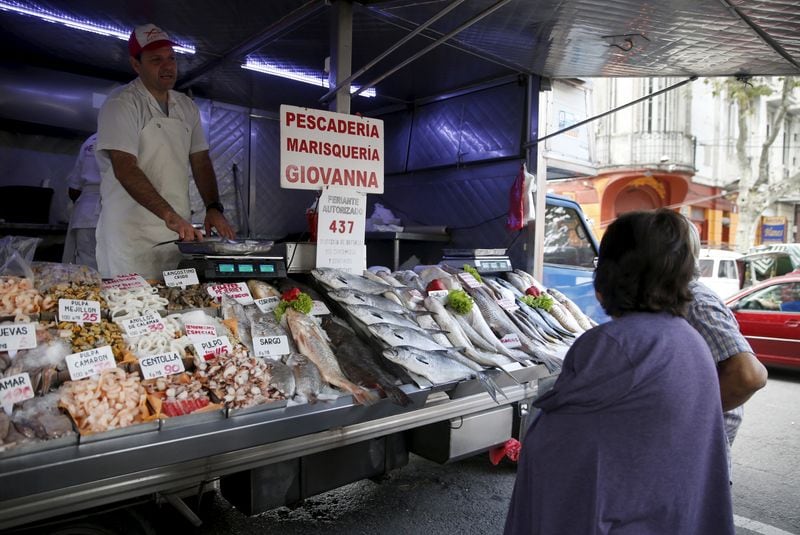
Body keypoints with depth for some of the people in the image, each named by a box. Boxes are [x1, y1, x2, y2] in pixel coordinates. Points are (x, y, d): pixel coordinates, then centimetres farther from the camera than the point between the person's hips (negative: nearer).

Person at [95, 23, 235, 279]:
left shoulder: (187, 107, 13)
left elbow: (201, 163, 13)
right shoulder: (121, 104, -6)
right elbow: (125, 169, -17)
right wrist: (169, 215, -26)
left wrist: (214, 208, -2)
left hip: (179, 231, 5)